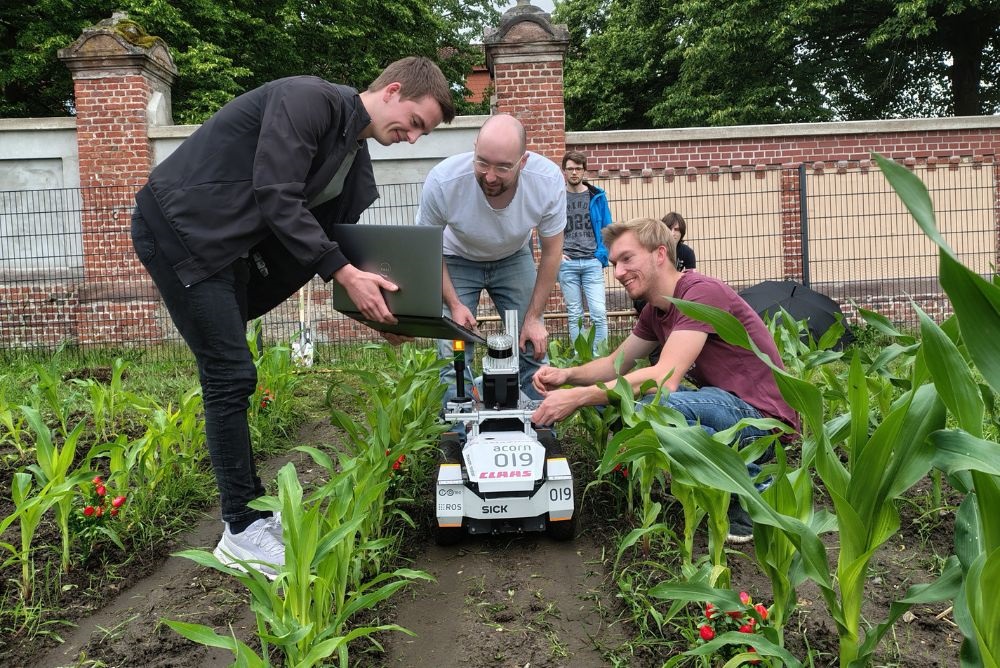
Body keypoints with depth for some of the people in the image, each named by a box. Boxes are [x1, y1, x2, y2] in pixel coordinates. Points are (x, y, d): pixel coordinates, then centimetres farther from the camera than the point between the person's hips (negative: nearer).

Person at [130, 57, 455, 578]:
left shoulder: (354, 157, 10)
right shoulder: (308, 99, -17)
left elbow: (334, 237, 12)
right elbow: (276, 198, -24)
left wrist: (377, 308, 1)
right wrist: (346, 274, -24)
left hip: (227, 245, 9)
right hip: (178, 227, -9)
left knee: (229, 377, 11)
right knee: (231, 376, -9)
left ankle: (251, 507, 22)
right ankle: (242, 533, 2)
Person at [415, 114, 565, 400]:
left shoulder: (548, 180, -30)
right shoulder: (442, 181, -34)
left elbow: (551, 251, -12)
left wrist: (533, 317, -11)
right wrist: (453, 304, -20)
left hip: (514, 258, 2)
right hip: (457, 260, -1)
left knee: (533, 349, -4)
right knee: (454, 355, -11)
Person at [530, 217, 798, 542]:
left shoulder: (702, 291, -19)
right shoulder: (655, 310, 10)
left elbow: (665, 378, -28)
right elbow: (616, 364, 16)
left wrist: (577, 397, -28)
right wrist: (568, 375, -5)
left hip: (763, 416, -9)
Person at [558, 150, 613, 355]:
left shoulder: (597, 197, 6)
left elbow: (607, 229, 8)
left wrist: (603, 256, -1)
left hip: (592, 263, 0)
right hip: (567, 264, 0)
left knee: (599, 313, -7)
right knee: (575, 316, 6)